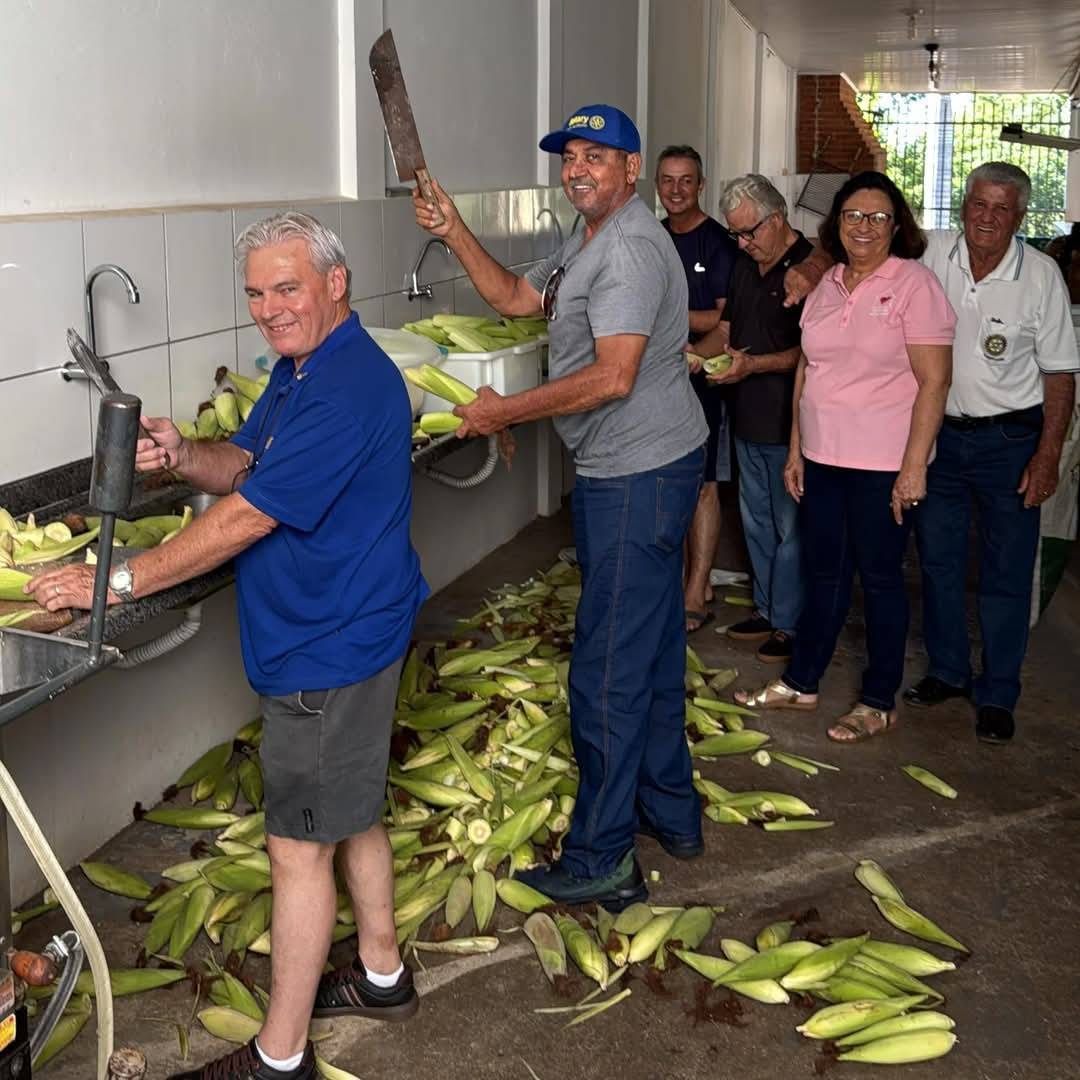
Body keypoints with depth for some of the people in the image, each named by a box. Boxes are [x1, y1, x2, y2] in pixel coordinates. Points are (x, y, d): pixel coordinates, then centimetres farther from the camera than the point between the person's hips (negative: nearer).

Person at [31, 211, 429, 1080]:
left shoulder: (349, 388, -24)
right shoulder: (301, 366, 10)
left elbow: (247, 517, -26)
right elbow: (244, 467, 13)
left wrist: (119, 582, -20)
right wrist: (181, 454, -10)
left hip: (328, 649, -10)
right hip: (345, 632, 10)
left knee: (300, 845, -1)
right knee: (350, 813, 22)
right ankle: (382, 974, 40)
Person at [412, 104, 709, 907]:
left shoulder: (630, 250, -18)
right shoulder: (589, 244, 18)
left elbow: (612, 377, -26)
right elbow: (515, 298, 23)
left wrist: (505, 411, -19)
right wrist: (453, 232, 10)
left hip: (637, 478, -11)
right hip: (647, 472, 11)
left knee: (608, 670, -6)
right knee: (652, 653, 19)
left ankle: (600, 861, 4)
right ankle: (671, 812, 33)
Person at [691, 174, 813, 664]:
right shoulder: (745, 265, 12)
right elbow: (727, 330, 20)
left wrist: (755, 364, -25)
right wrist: (694, 353, 1)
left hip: (788, 421, -8)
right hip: (749, 419, 8)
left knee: (790, 527, 1)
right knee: (756, 521, 17)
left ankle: (789, 624, 11)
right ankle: (767, 609, 30)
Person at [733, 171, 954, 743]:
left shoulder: (914, 284, -10)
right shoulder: (827, 285, 9)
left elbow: (934, 381, -14)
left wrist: (914, 467, -18)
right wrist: (796, 450, 12)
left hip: (883, 465, -6)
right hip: (823, 459, 6)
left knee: (879, 577, 5)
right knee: (823, 572, 16)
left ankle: (879, 702, 19)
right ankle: (801, 682, 29)